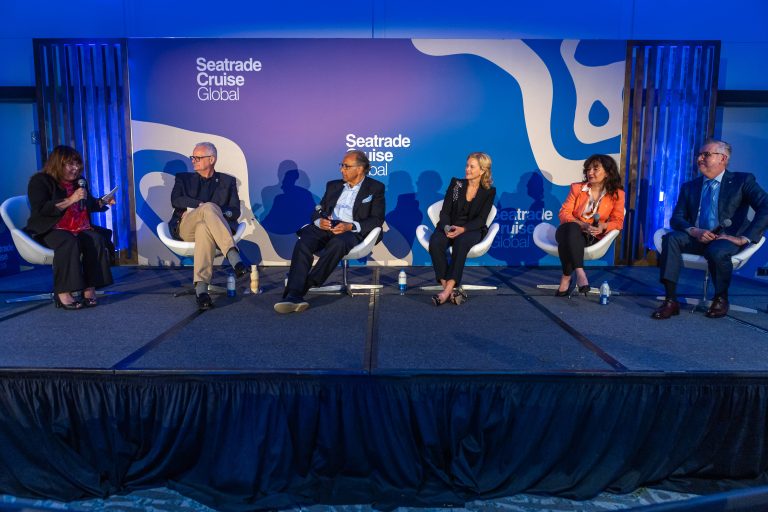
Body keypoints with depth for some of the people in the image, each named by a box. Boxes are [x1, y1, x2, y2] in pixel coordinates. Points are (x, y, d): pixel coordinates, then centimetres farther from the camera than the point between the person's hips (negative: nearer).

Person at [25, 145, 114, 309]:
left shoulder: (78, 181, 17)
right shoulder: (40, 181, -1)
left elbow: (89, 205, 31)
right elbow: (41, 210, -16)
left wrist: (103, 202, 9)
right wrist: (71, 199, -21)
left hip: (78, 229, 5)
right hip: (49, 230, -5)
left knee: (96, 240, -27)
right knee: (69, 242, -38)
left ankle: (90, 289, -31)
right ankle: (63, 294, -38)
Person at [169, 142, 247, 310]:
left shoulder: (228, 181, 20)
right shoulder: (184, 178, 23)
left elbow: (235, 212, 7)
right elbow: (175, 201, 3)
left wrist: (214, 214, -13)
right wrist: (202, 206, -13)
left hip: (207, 225, 0)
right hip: (185, 228, 0)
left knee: (204, 228, -39)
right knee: (209, 207, -34)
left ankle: (201, 289, -51)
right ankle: (234, 257, -51)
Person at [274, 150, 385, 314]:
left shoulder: (375, 188, 11)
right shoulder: (333, 185, 25)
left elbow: (377, 220, 0)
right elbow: (318, 211, 21)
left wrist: (350, 226, -16)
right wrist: (320, 221, -6)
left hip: (352, 232, -4)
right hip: (326, 228, 4)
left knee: (337, 243, -39)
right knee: (303, 244, -29)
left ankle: (304, 287, -31)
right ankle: (293, 296, -38)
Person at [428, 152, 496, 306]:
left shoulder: (489, 191, 3)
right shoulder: (456, 183, 8)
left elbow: (480, 219, -5)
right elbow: (445, 211, 4)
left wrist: (462, 229, -23)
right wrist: (446, 227, -18)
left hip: (472, 230, -2)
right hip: (450, 226, 2)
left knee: (462, 241, -38)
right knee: (435, 242, -32)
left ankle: (448, 290, -41)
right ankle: (449, 288, -35)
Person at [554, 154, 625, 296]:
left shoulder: (617, 194, 6)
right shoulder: (577, 188, 7)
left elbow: (618, 221, 1)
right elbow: (564, 213, -1)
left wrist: (603, 226, -22)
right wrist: (582, 225, -20)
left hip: (592, 237, -1)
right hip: (568, 231, 1)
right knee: (572, 228, -39)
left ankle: (567, 276, -29)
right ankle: (579, 272, -41)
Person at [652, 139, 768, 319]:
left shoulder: (742, 181, 5)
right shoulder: (689, 186, 16)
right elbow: (676, 218, 7)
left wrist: (744, 238, -18)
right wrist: (694, 231, -14)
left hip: (726, 238, -3)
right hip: (697, 238, 3)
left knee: (717, 251, -37)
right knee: (670, 238, -27)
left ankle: (721, 298, -6)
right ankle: (670, 300, -30)